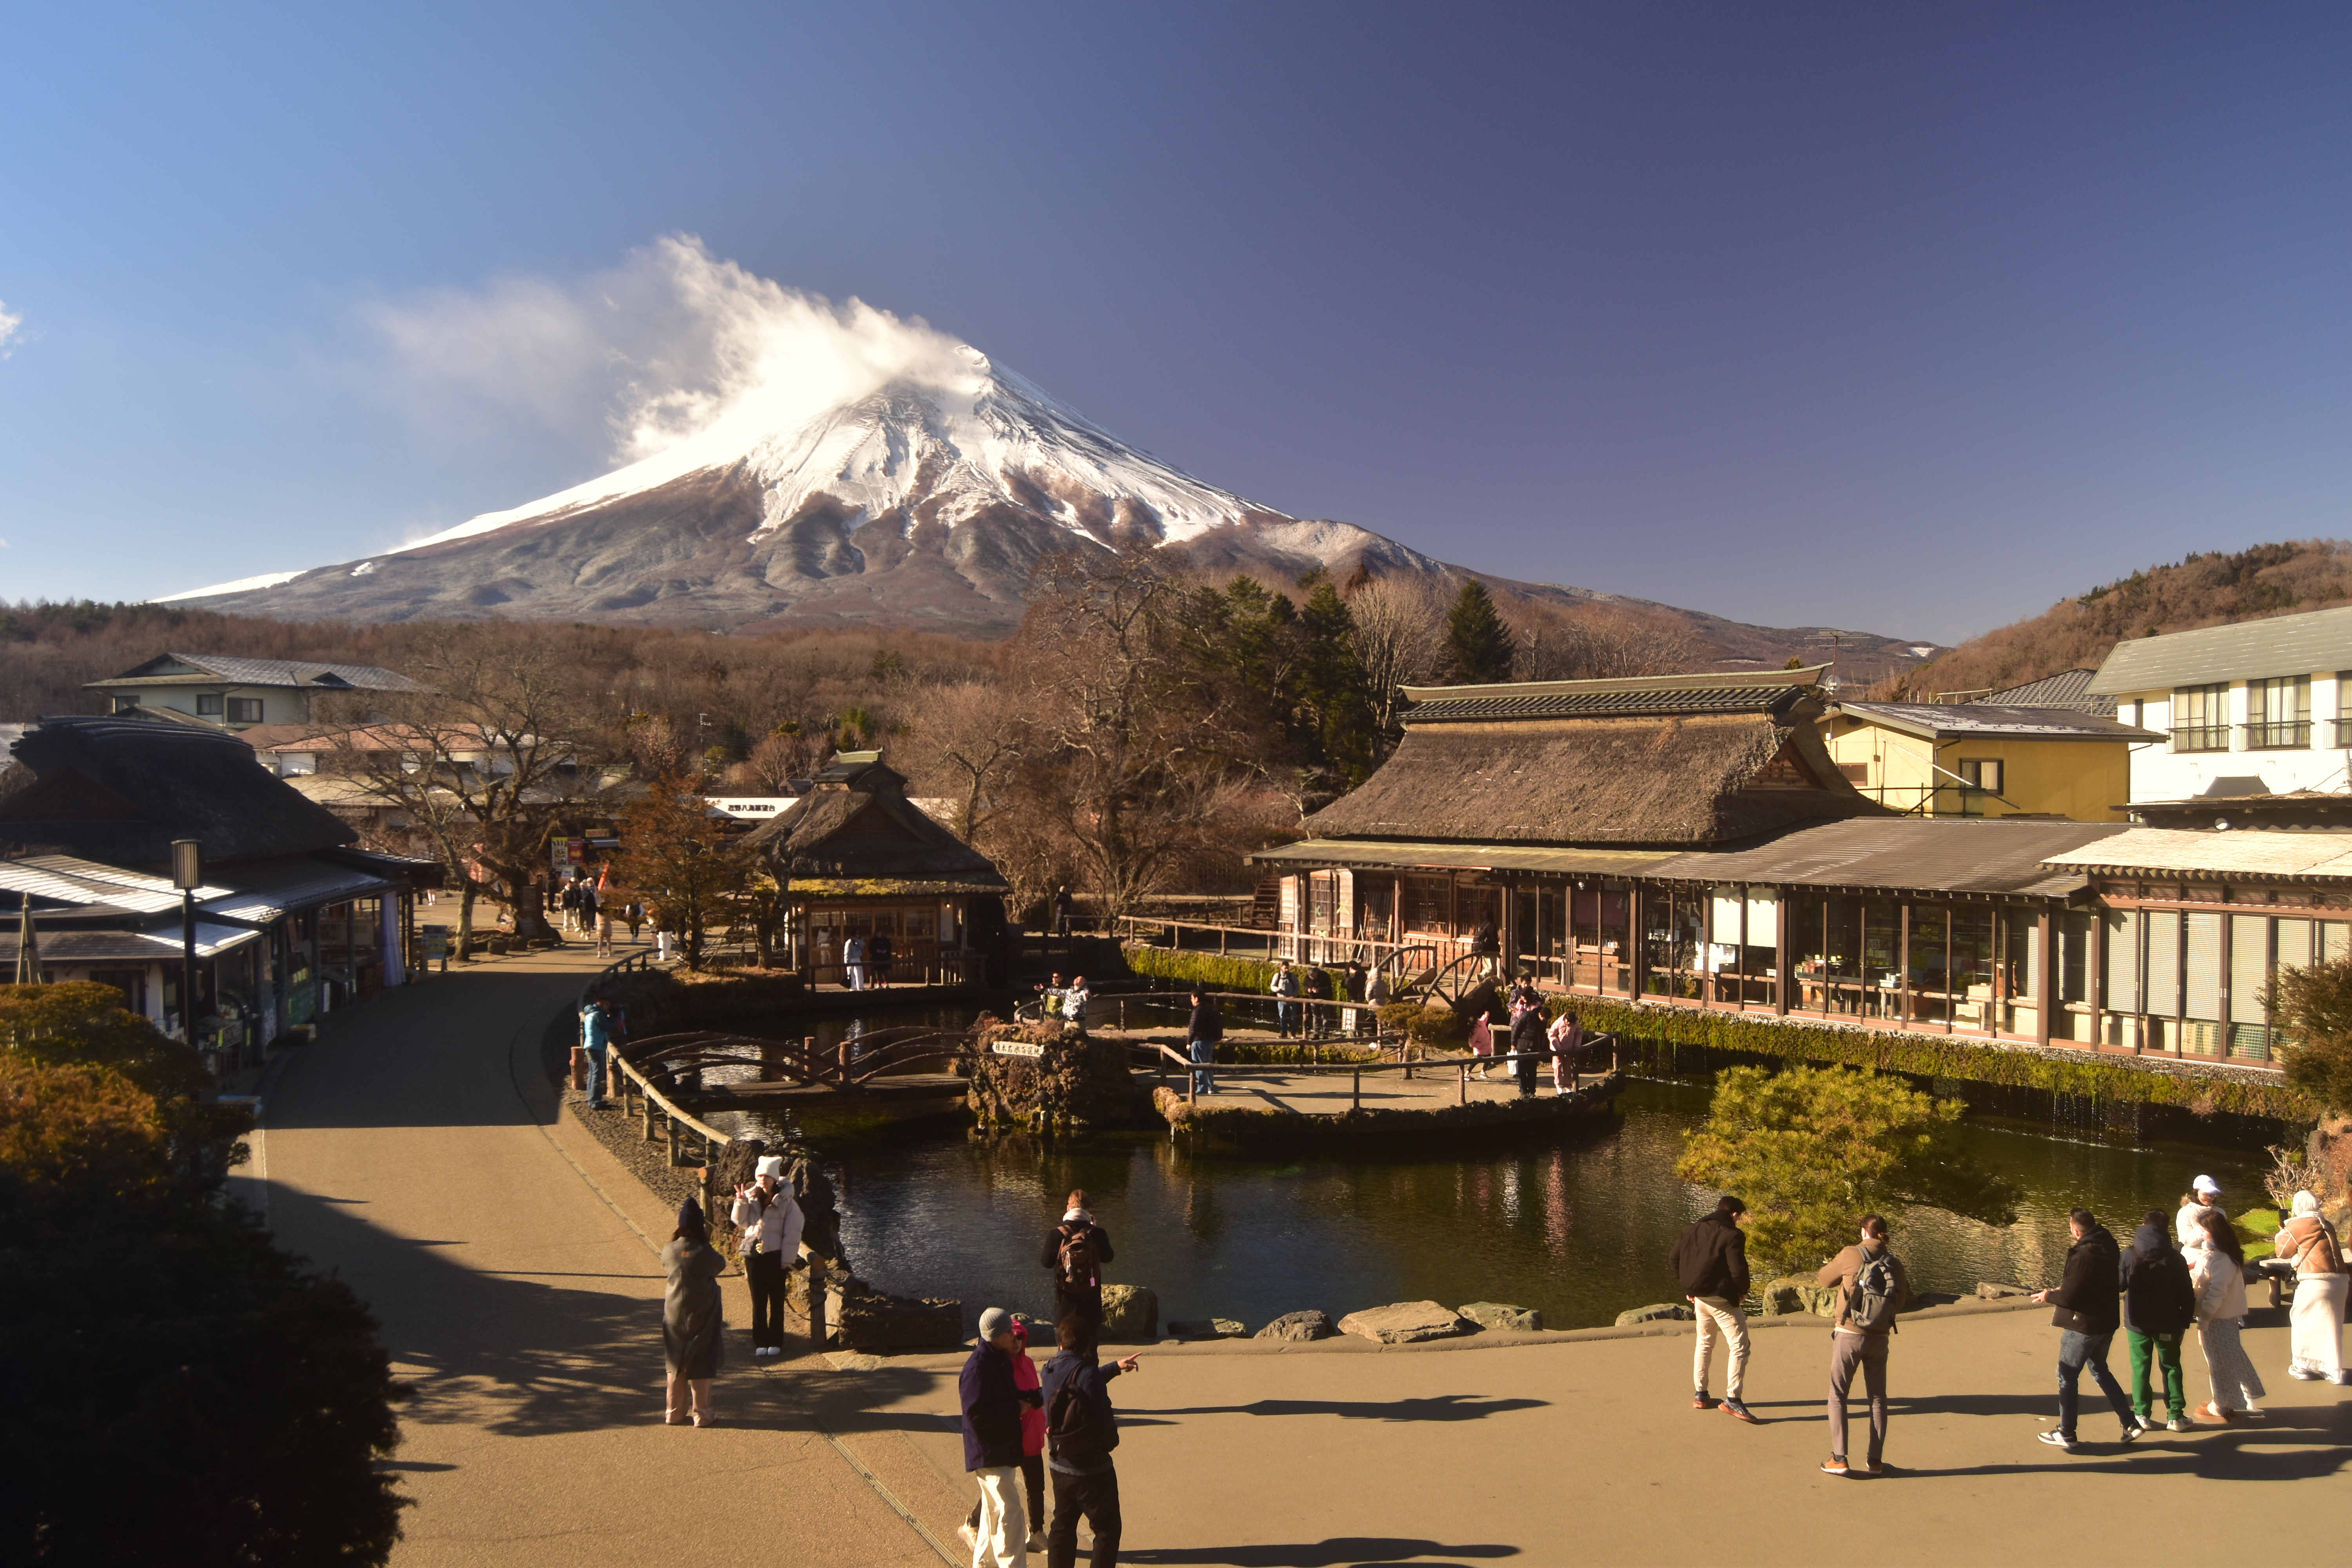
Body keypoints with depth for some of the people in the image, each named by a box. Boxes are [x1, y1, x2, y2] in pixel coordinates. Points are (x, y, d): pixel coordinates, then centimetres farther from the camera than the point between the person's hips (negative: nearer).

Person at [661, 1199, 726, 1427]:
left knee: (676, 1364, 16)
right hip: (702, 1316, -3)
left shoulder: (669, 1251, -9)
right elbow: (720, 1266, -1)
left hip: (675, 1315, 3)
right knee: (700, 1364, 8)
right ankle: (701, 1414, 12)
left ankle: (675, 1413, 22)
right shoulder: (705, 1252, -19)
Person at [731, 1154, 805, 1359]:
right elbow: (741, 1222, 0)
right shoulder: (751, 1198, 5)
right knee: (758, 1301, 10)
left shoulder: (787, 1202, -8)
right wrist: (741, 1202, -14)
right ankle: (760, 1342, 17)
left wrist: (787, 1260, -10)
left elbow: (792, 1233, -7)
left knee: (776, 1300, 5)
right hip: (753, 1256, 4)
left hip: (775, 1256, -4)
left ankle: (775, 1342, 13)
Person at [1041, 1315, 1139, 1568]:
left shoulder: (1050, 1370, 0)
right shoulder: (1087, 1372, -22)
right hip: (1093, 1468, -7)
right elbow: (1104, 1421, -24)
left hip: (1059, 1466, 7)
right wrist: (1110, 1441, -3)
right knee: (1107, 1530, 8)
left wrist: (1115, 1368, 28)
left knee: (1063, 1527, 20)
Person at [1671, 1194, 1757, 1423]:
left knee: (1704, 1343, 21)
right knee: (1739, 1346, -3)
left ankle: (1700, 1395, 24)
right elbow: (1738, 1270, -18)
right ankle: (1733, 1400, -9)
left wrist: (1688, 1288, 18)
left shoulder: (1693, 1229, 9)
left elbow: (1676, 1257, 13)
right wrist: (1743, 1290, 1)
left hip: (1699, 1297, 7)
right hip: (1722, 1298, -7)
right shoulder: (1732, 1236, -14)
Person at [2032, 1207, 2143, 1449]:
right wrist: (2064, 1290, 16)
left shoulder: (2083, 1256, -25)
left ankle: (2066, 1435, 12)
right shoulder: (2109, 1247, 2)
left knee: (2067, 1376, 5)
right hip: (2108, 1322, 8)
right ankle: (2131, 1423, 25)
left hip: (2084, 1326, -8)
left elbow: (2069, 1297, -24)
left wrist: (2049, 1297, -3)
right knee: (2099, 1369, 26)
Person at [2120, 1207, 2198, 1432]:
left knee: (2140, 1367, 9)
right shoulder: (2176, 1258, -8)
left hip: (2137, 1323, -1)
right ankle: (2176, 1416, 13)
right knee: (2171, 1367, 13)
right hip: (2168, 1323, 1)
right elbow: (2187, 1295, -3)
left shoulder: (2130, 1255, -9)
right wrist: (2185, 1321, 8)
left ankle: (2142, 1414, 9)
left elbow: (2120, 1285, 1)